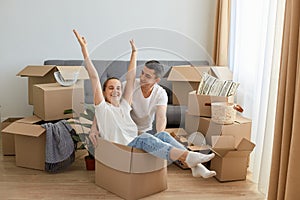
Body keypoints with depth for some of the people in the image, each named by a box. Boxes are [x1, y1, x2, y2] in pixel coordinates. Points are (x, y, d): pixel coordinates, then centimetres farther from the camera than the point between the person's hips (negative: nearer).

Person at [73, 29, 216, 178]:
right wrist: (84, 48, -10)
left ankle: (195, 166, -32)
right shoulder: (102, 108, 5)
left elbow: (130, 78, 20)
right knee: (144, 138, -34)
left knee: (163, 135, -20)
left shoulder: (124, 106, 20)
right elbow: (94, 77, -4)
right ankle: (187, 156, -47)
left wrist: (134, 52, 22)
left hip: (137, 146, 6)